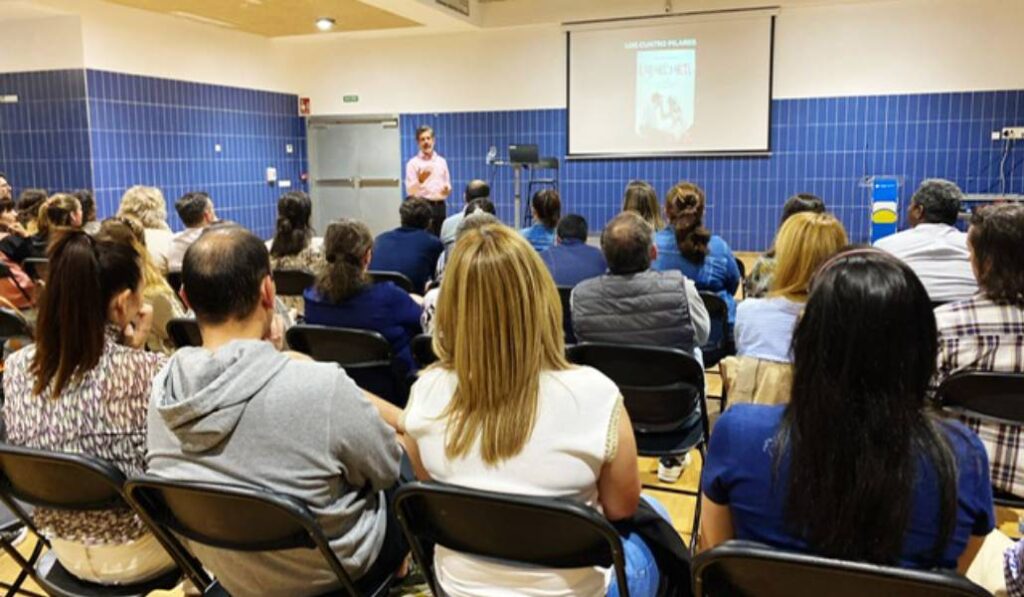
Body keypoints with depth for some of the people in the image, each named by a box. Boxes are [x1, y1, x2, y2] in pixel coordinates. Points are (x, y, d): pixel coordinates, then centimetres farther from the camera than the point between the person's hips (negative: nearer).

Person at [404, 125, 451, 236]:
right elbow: (410, 191, -7)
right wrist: (420, 180, -25)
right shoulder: (413, 163, -1)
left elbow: (448, 186, 18)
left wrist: (447, 189, -5)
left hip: (440, 207, 4)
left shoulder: (442, 161, 14)